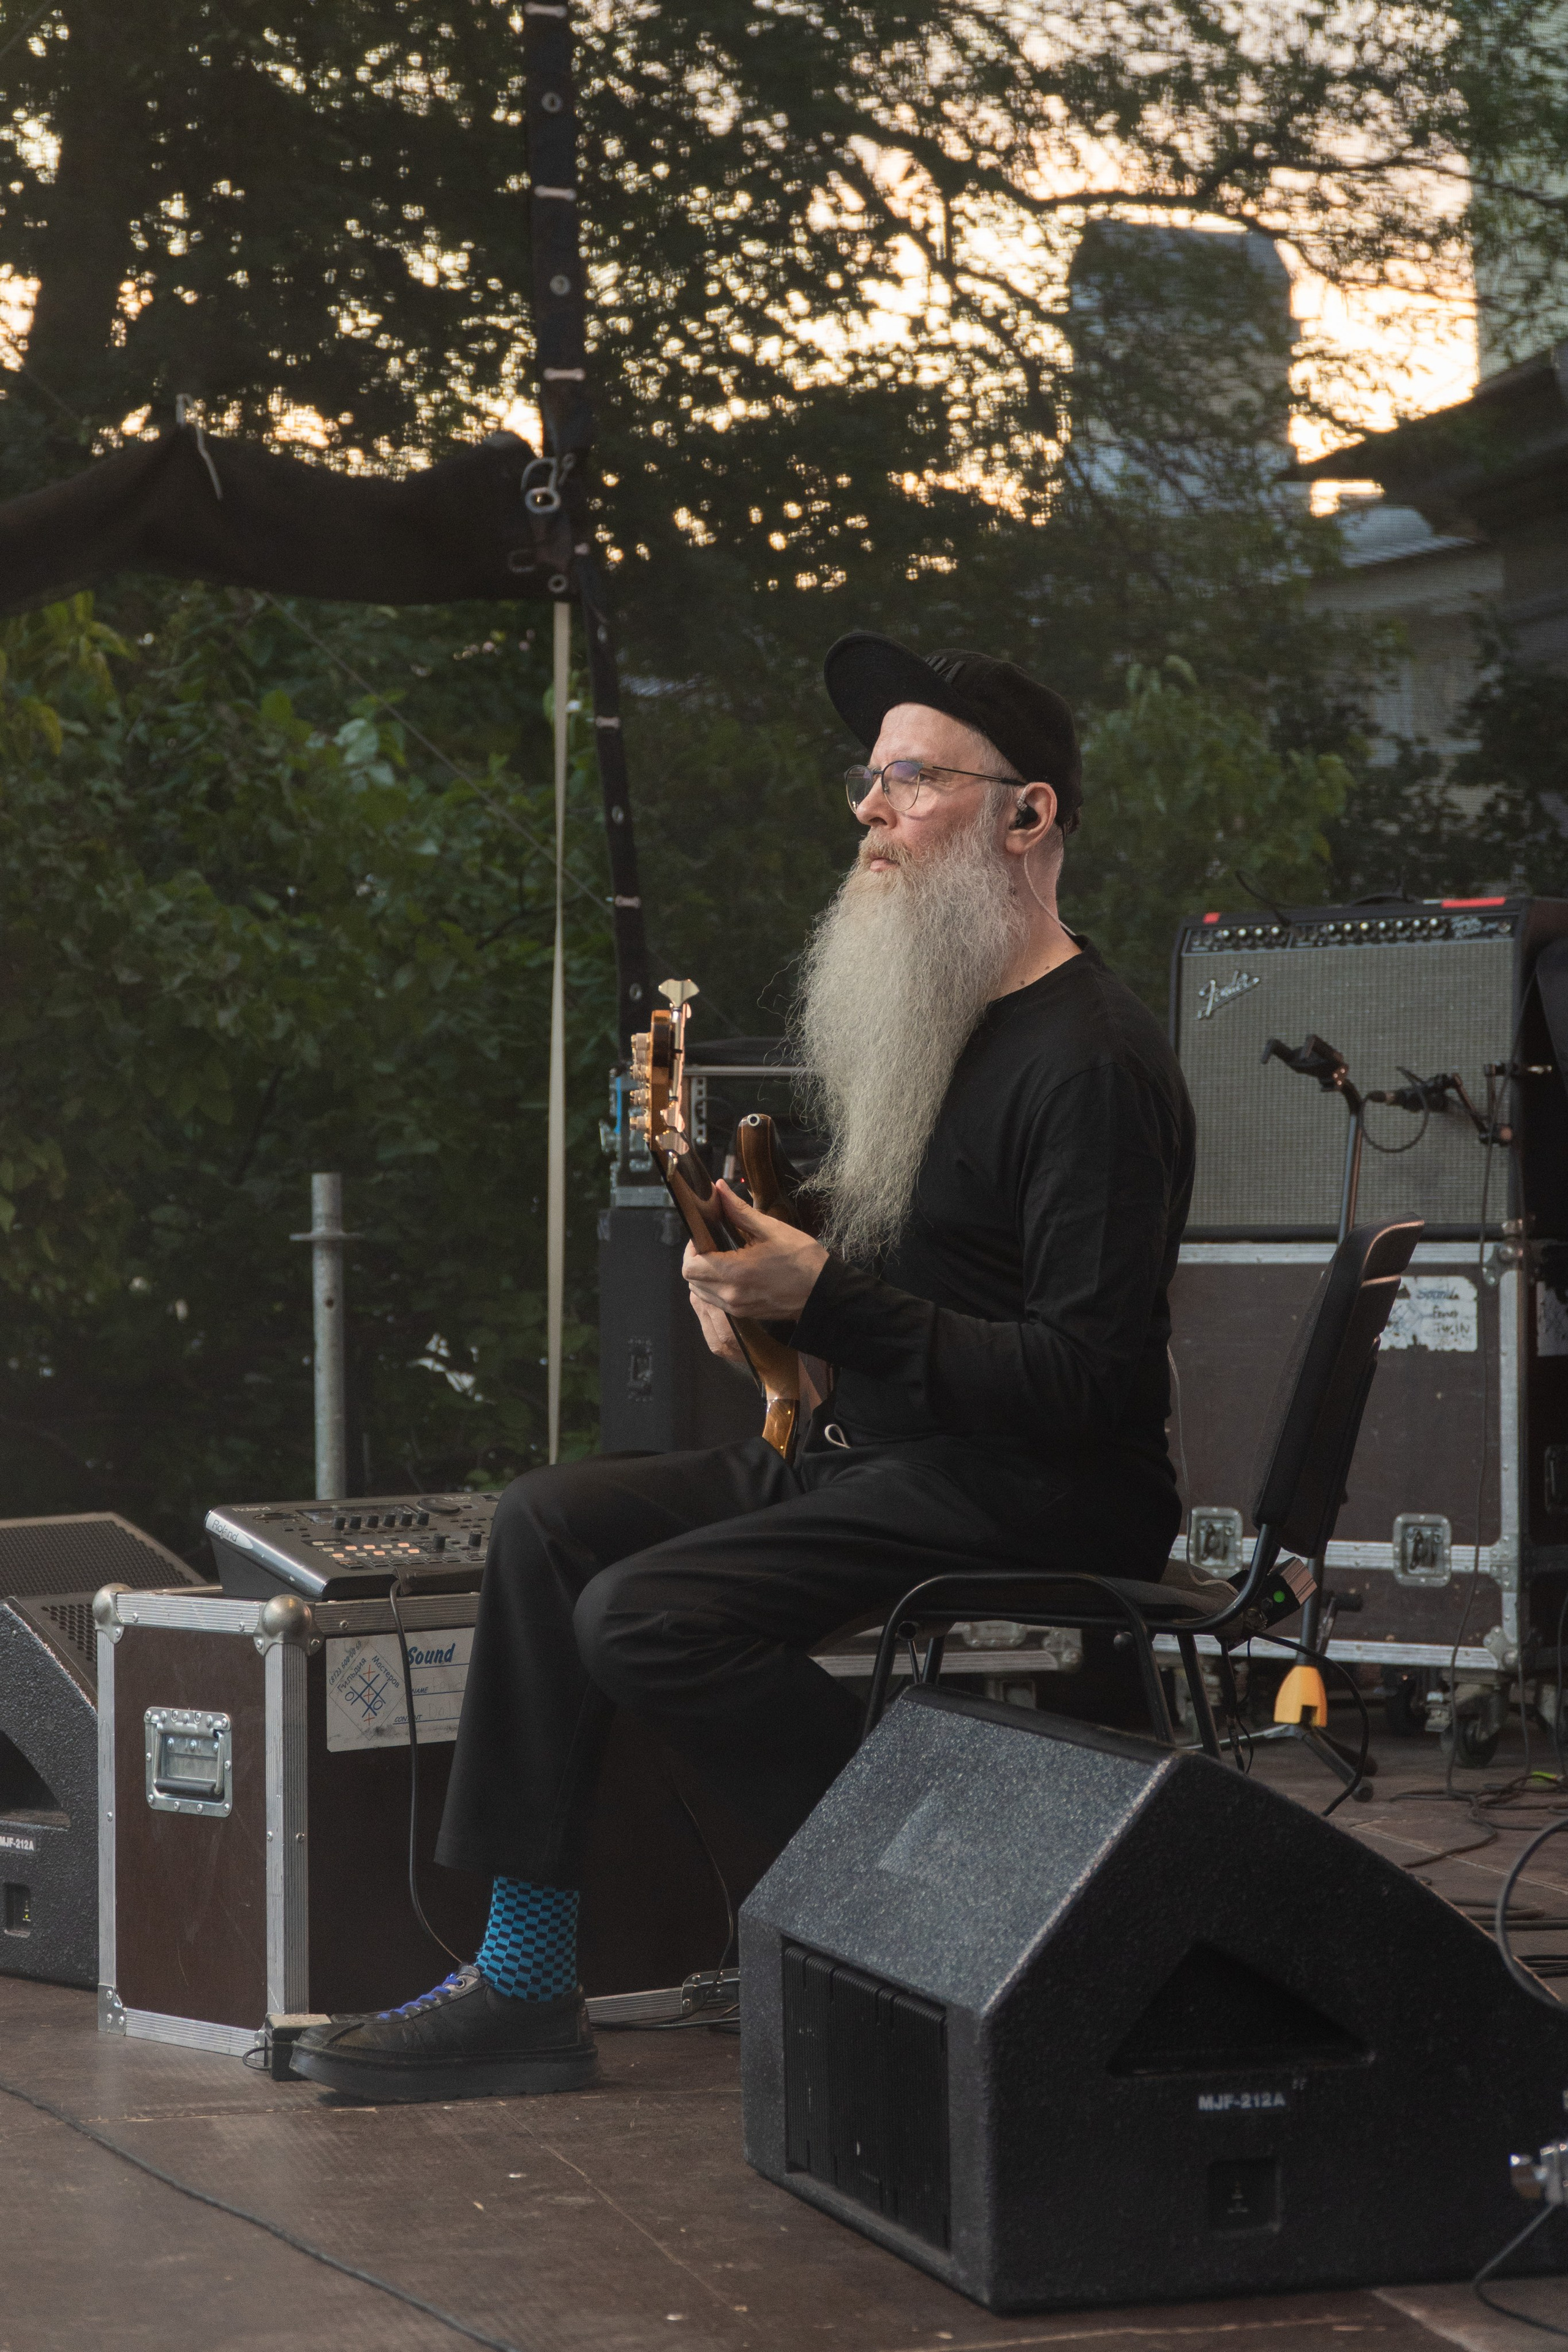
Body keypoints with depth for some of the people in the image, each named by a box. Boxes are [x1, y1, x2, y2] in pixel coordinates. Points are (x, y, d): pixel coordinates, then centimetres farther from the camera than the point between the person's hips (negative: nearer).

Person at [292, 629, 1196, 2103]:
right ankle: (524, 1980, 4)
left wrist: (822, 1303, -24)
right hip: (864, 1448, 10)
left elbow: (1086, 1387, -24)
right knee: (551, 1521, 4)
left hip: (1031, 1496, -10)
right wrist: (758, 1261, 6)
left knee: (645, 1617, -24)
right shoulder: (920, 1014, 15)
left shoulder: (1091, 1065, -17)